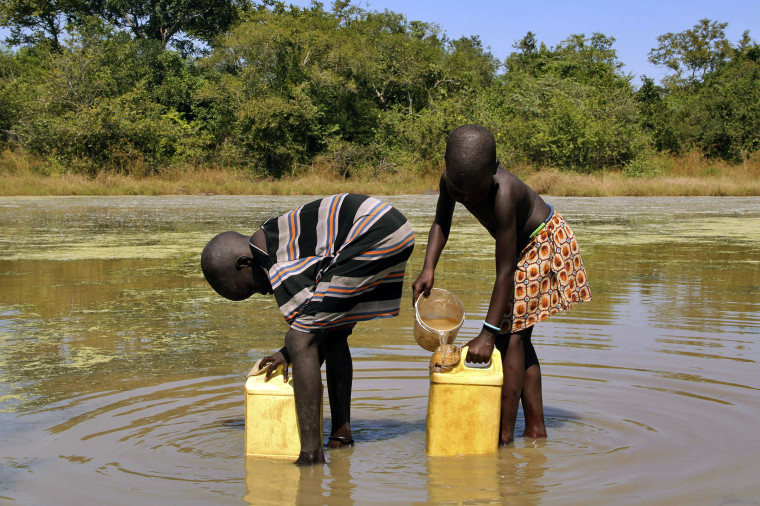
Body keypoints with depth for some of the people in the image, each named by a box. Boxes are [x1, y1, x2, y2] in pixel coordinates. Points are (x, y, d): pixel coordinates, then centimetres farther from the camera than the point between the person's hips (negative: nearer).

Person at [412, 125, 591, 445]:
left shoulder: (503, 194, -39)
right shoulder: (450, 181, -19)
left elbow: (505, 271, -38)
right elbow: (441, 223, 0)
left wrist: (488, 333, -39)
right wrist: (428, 269, -16)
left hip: (544, 241, -8)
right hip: (523, 246, 8)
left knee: (510, 333, -15)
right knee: (517, 336, 10)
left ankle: (505, 434, -14)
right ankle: (535, 429, 18)